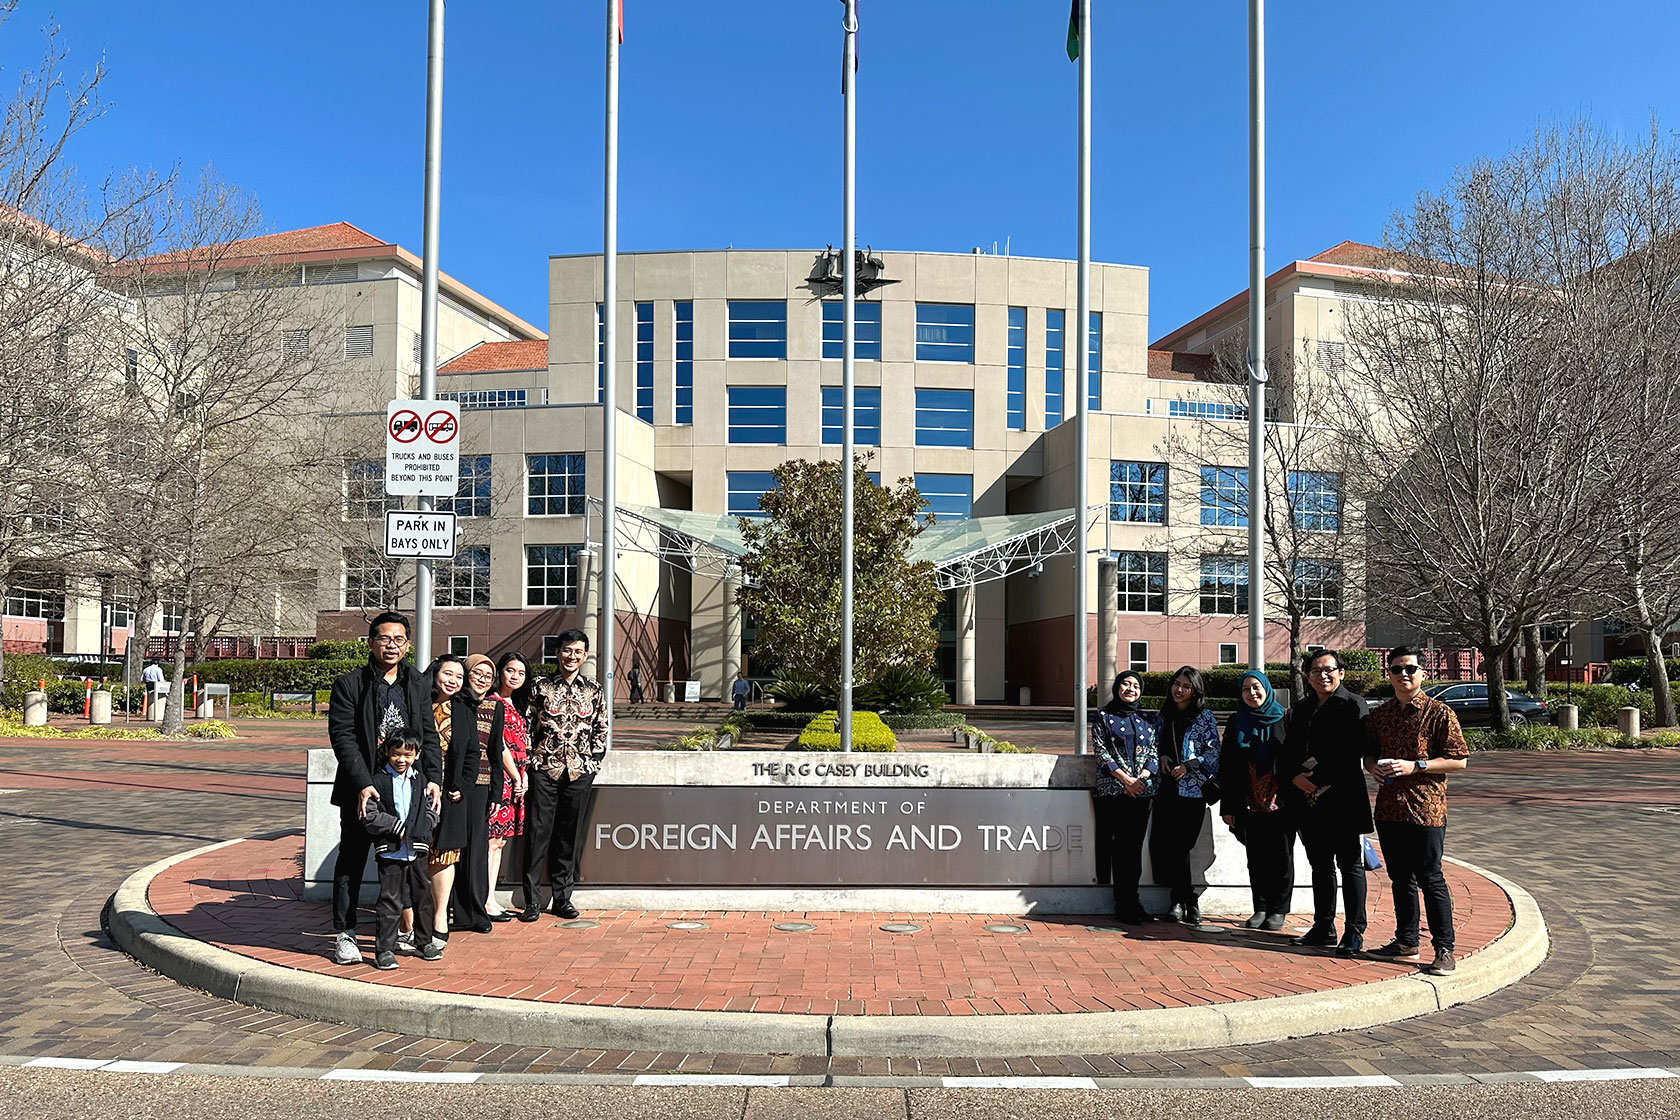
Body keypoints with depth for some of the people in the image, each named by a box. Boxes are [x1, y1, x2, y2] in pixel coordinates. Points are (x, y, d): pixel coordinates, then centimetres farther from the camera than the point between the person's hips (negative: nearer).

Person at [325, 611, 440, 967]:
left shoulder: (417, 684, 10)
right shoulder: (349, 684, -3)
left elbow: (428, 735, 12)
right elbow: (342, 736, -9)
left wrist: (433, 778, 0)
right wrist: (363, 784, -18)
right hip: (363, 789, -3)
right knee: (352, 860, 5)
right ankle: (344, 934, 16)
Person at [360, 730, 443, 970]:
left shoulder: (420, 781, 7)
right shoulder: (378, 781, -6)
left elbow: (431, 811, 8)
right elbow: (369, 816, -11)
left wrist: (416, 831, -9)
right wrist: (398, 827, -13)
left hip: (417, 851, 4)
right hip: (390, 851, -4)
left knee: (422, 896, 13)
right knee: (390, 901, -1)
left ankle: (425, 941, 28)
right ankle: (384, 949, 8)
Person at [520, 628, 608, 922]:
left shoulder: (595, 691, 9)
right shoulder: (541, 687, 4)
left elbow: (601, 732, 11)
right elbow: (527, 726, 5)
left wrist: (590, 760, 2)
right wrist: (530, 761, -2)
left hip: (579, 771, 2)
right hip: (543, 768, -1)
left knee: (570, 835, 7)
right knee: (537, 834, -2)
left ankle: (562, 898, 16)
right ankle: (531, 901, 5)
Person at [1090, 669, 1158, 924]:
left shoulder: (1145, 720, 15)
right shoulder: (1103, 717, 4)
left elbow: (1154, 752, 11)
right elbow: (1100, 752, -3)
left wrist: (1142, 777, -6)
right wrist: (1124, 778, -11)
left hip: (1141, 790, 4)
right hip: (1112, 790, -4)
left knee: (1135, 846, 3)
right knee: (1121, 846, -5)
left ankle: (1131, 901, 12)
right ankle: (1124, 905, 2)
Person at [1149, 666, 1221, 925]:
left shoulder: (1204, 717, 1)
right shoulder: (1162, 716, 15)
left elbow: (1214, 751, -2)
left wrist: (1189, 766, -12)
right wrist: (1161, 757, 2)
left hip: (1193, 789, -4)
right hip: (1166, 788, 4)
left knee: (1179, 845, -8)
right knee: (1160, 844, -3)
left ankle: (1181, 900, 9)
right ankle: (1187, 902, 11)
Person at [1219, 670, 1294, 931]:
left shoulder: (1284, 719, 1)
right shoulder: (1236, 723, 8)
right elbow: (1226, 766, 7)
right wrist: (1228, 806, 2)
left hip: (1280, 802, -2)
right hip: (1249, 802, 2)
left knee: (1282, 856, 4)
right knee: (1256, 857, 8)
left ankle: (1278, 910, 14)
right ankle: (1261, 908, 17)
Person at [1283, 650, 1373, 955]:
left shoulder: (1353, 705, -4)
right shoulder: (1299, 709, 14)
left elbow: (1354, 753, -13)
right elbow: (1289, 752, 14)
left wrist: (1320, 780, -16)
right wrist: (1295, 778, -5)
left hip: (1342, 799, -6)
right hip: (1308, 800, 6)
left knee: (1349, 864, 1)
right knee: (1320, 864, 13)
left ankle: (1354, 932, 8)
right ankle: (1323, 927, 22)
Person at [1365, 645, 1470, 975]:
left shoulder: (1439, 713, -6)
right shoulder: (1379, 714, 11)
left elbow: (1459, 760, -8)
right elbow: (1368, 752, 21)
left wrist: (1414, 766, -17)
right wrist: (1373, 766, -2)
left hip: (1426, 808, -6)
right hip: (1389, 808, 6)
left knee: (1430, 879, -3)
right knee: (1400, 878, 14)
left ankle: (1444, 950, 7)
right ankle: (1406, 942, 25)